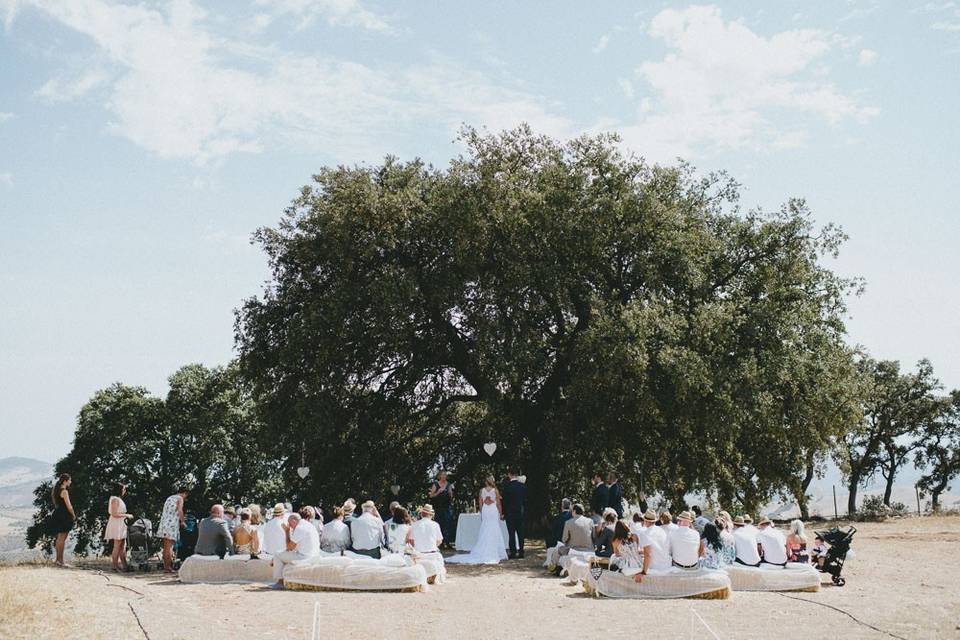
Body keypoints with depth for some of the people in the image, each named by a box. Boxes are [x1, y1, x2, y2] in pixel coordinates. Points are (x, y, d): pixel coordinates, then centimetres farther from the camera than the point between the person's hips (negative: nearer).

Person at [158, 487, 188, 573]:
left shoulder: (169, 498, 23)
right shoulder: (180, 498, -1)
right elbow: (180, 510, -17)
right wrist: (182, 521, -5)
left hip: (164, 523, 8)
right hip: (172, 525, -8)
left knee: (166, 546, 12)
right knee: (169, 547, -8)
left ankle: (166, 566, 15)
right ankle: (168, 567, -9)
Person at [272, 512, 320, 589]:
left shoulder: (299, 528, -16)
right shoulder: (310, 526, 14)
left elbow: (289, 547, -9)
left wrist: (287, 532, -2)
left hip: (304, 557, -10)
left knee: (277, 557, 3)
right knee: (286, 555, 29)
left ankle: (280, 581, 9)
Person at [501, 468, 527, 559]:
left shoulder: (507, 486, -12)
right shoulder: (523, 485, 2)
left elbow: (505, 500, -9)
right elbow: (525, 499, 7)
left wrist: (502, 513, -2)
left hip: (510, 512, -4)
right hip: (520, 512, 4)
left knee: (511, 533, -1)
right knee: (520, 532, 9)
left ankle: (513, 552, -3)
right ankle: (521, 552, 11)